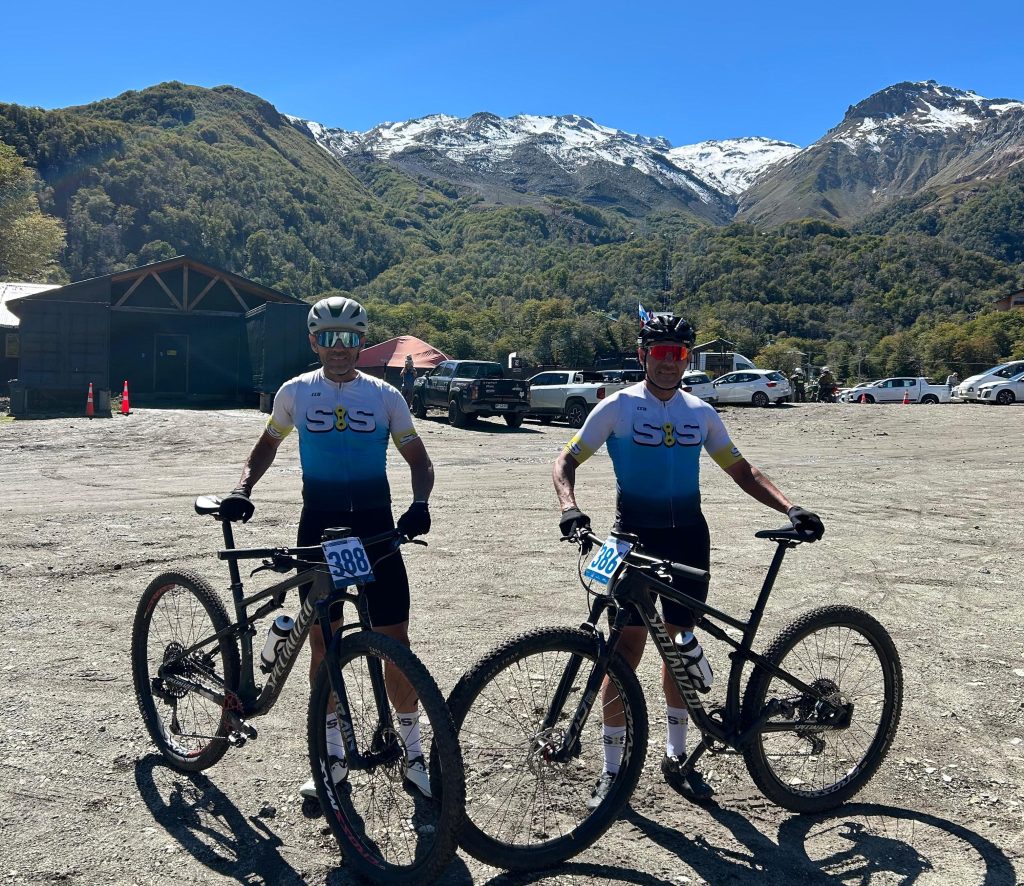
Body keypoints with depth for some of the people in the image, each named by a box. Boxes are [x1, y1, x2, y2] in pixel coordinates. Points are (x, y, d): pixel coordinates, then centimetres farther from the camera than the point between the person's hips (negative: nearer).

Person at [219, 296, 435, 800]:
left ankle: (413, 752, 19)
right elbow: (268, 445, 17)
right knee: (322, 645, 7)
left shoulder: (384, 396, 0)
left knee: (395, 642, 1)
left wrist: (419, 503, -15)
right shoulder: (296, 392, 2)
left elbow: (418, 459, 4)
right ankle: (334, 755, 23)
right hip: (319, 526, 1)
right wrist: (242, 489, 0)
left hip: (375, 526, -1)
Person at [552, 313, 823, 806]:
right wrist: (569, 507, -25)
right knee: (628, 647, -4)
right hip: (635, 535, -4)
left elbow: (740, 470, 12)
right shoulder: (618, 407, -3)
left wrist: (790, 509, -1)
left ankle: (676, 756, 28)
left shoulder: (700, 413, 8)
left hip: (688, 537, 4)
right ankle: (613, 769, 9)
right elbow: (566, 461, -5)